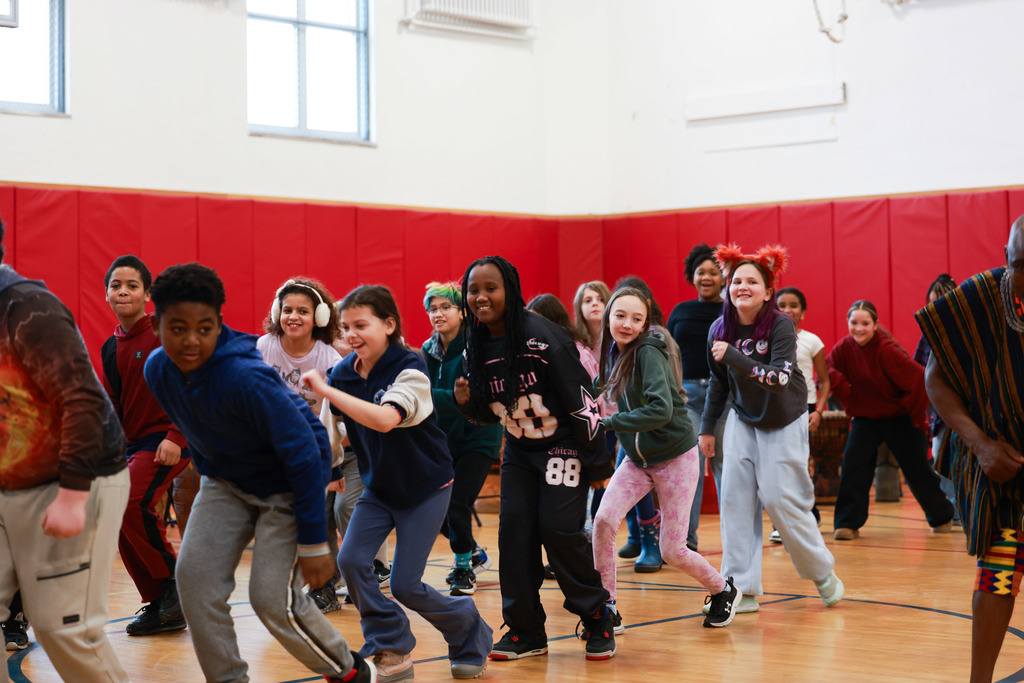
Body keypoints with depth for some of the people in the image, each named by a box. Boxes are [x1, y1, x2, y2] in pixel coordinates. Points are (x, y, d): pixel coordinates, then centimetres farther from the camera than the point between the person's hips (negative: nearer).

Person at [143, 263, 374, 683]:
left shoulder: (245, 378, -34)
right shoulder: (158, 370, -12)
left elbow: (303, 454, -28)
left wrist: (312, 543, -24)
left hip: (287, 486, -6)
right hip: (226, 482, 6)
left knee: (273, 598, -12)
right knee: (195, 576, -11)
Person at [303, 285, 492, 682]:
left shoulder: (409, 369, -22)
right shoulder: (344, 373, -6)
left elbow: (385, 419, -41)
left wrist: (327, 391, -41)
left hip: (425, 488, -5)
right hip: (379, 487, 5)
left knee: (405, 586, -8)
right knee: (350, 560, -13)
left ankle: (468, 630, 20)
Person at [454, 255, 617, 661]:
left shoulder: (543, 338, -23)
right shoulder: (476, 347, -3)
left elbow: (582, 400, -19)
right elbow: (490, 412, 10)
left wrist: (597, 464, -17)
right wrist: (468, 403, -14)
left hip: (563, 446, -6)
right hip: (519, 450, 6)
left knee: (559, 529, -13)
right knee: (513, 530, -3)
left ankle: (598, 620, 6)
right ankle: (525, 631, 7)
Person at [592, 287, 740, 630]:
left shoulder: (648, 354, -22)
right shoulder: (612, 352, 0)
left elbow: (661, 409, -34)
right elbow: (599, 387, 19)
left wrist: (608, 423, -33)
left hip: (675, 457, -6)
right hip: (637, 459, 6)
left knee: (671, 551, -1)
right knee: (603, 520, -14)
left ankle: (723, 591, 28)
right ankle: (606, 608, -2)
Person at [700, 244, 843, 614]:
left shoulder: (781, 325, -21)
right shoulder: (720, 330, -7)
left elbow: (780, 379, -33)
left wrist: (734, 357, -41)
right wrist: (707, 427, 12)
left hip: (784, 423, -4)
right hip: (743, 421, 4)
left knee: (780, 500, -8)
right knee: (735, 498, -5)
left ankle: (823, 573, 14)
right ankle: (742, 588, 0)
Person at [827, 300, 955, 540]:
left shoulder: (886, 349, -26)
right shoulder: (844, 347, -10)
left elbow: (920, 379, -25)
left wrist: (915, 414, -16)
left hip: (900, 419, -4)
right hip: (865, 418, 4)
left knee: (918, 471, 8)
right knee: (852, 464, -15)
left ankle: (942, 517, 33)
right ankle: (848, 524, -8)